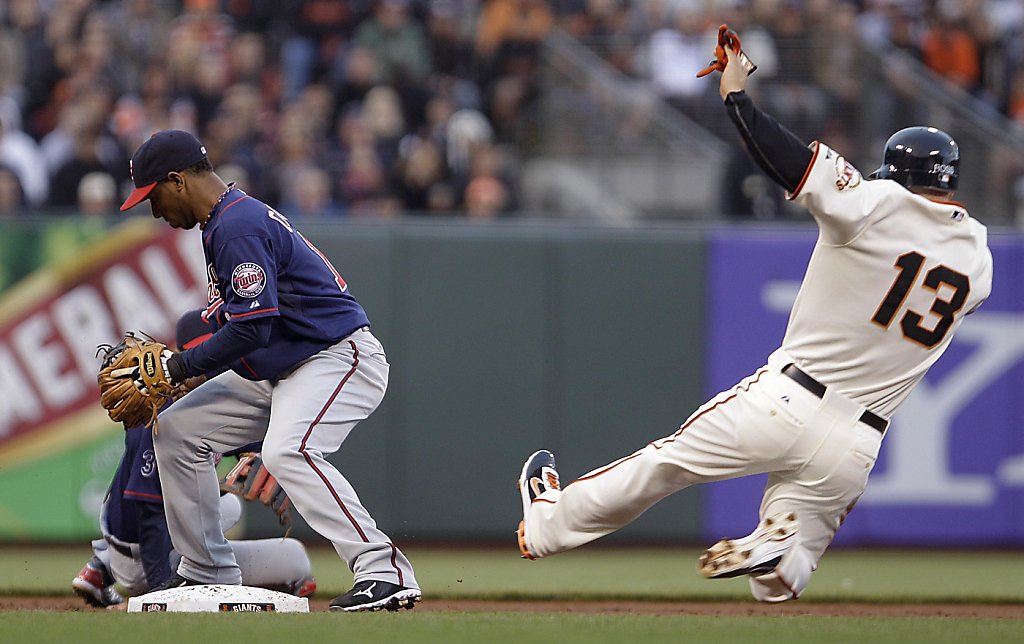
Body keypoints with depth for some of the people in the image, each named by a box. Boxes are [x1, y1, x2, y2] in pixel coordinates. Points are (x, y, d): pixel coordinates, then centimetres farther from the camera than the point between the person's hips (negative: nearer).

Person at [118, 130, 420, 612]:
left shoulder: (239, 228, -19)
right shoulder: (225, 221, 14)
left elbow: (252, 327, -25)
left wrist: (181, 367, -15)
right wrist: (196, 369, 7)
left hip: (338, 359, -11)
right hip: (278, 371, 11)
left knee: (286, 451, -34)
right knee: (177, 428, 11)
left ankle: (384, 571, -38)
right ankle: (207, 572, 17)